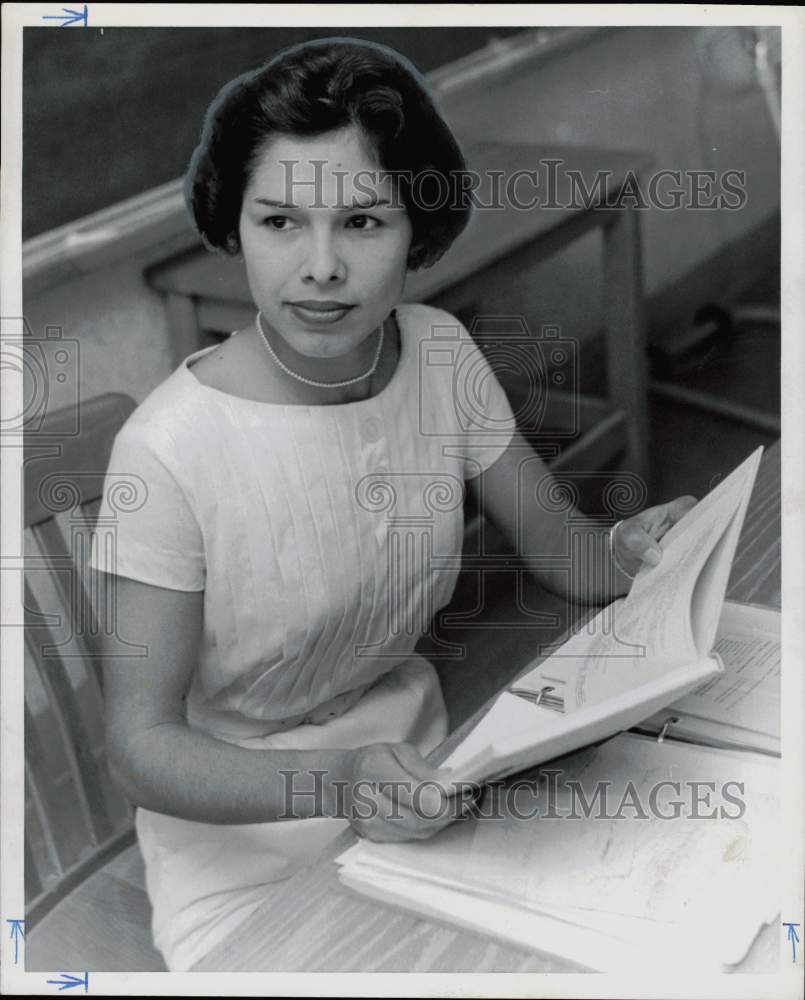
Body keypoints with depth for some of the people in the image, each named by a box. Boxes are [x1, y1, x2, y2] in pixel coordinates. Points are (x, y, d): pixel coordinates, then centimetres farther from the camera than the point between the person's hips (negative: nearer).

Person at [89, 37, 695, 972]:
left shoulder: (440, 351, -7)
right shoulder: (170, 446, -23)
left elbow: (563, 552, -1)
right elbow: (141, 740, -20)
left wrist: (627, 552, -24)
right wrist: (331, 779, -36)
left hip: (416, 761, 4)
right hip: (244, 834, -4)